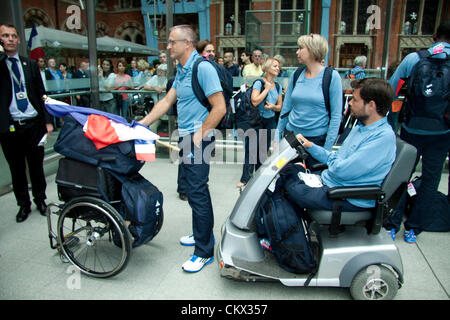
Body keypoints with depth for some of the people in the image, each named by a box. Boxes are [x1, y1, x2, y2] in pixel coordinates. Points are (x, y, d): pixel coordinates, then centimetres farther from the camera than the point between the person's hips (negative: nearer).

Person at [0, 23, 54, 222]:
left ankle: (40, 200, 29)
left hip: (34, 124, 2)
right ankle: (23, 204, 26)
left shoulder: (30, 64, 9)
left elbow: (41, 93, 10)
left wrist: (48, 120, 4)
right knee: (17, 169, 11)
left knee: (36, 166, 12)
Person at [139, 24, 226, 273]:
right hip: (186, 138, 10)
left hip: (197, 139, -10)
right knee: (195, 190, 18)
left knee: (198, 193, -6)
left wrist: (199, 135, -17)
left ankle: (204, 252, 6)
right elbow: (167, 101, 18)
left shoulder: (203, 68, -14)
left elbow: (219, 107, -18)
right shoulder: (181, 70, 16)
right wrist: (142, 124, 13)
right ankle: (202, 234, 35)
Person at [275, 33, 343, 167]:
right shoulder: (296, 75, 5)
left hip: (317, 138, -4)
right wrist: (278, 136, 8)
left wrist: (327, 148, -13)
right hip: (291, 135, 4)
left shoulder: (331, 76, -8)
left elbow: (336, 115, -8)